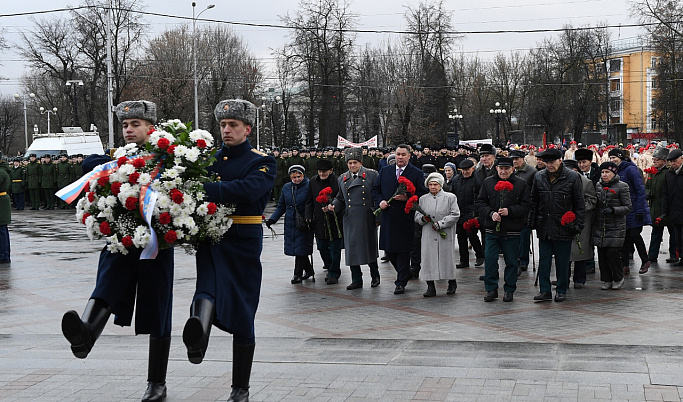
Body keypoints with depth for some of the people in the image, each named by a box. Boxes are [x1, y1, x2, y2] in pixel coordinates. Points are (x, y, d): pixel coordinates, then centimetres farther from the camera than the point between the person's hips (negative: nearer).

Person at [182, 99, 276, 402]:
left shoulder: (262, 163, 0)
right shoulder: (209, 158, 15)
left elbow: (248, 189, -20)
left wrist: (205, 190, -30)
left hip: (244, 243, -2)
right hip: (210, 240, 2)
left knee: (241, 316, 2)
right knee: (208, 286, -29)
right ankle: (198, 337, -58)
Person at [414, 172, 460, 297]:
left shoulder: (450, 197, 4)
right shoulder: (423, 199, 14)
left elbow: (455, 215, -4)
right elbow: (417, 216, 14)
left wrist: (440, 223, -13)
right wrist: (423, 218, -9)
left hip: (445, 235, -2)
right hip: (428, 235, 3)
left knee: (447, 257, 3)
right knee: (428, 258, -3)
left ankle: (452, 282, 24)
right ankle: (430, 287, 1)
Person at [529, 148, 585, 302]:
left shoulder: (572, 177, -4)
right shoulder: (539, 177, 6)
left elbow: (579, 203, -1)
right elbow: (534, 202, 13)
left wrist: (578, 225, -7)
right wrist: (532, 223, 7)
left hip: (564, 227, -3)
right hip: (544, 227, 3)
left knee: (562, 261, 6)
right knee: (544, 260, 4)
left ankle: (561, 291, 17)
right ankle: (545, 290, 11)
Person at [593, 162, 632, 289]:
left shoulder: (622, 186, -3)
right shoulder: (597, 186, 11)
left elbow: (627, 207, -4)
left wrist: (613, 210, -18)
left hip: (616, 227, -4)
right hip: (600, 225, 5)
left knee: (612, 252, -10)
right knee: (601, 253, 2)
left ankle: (619, 278, 10)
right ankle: (607, 280, 15)